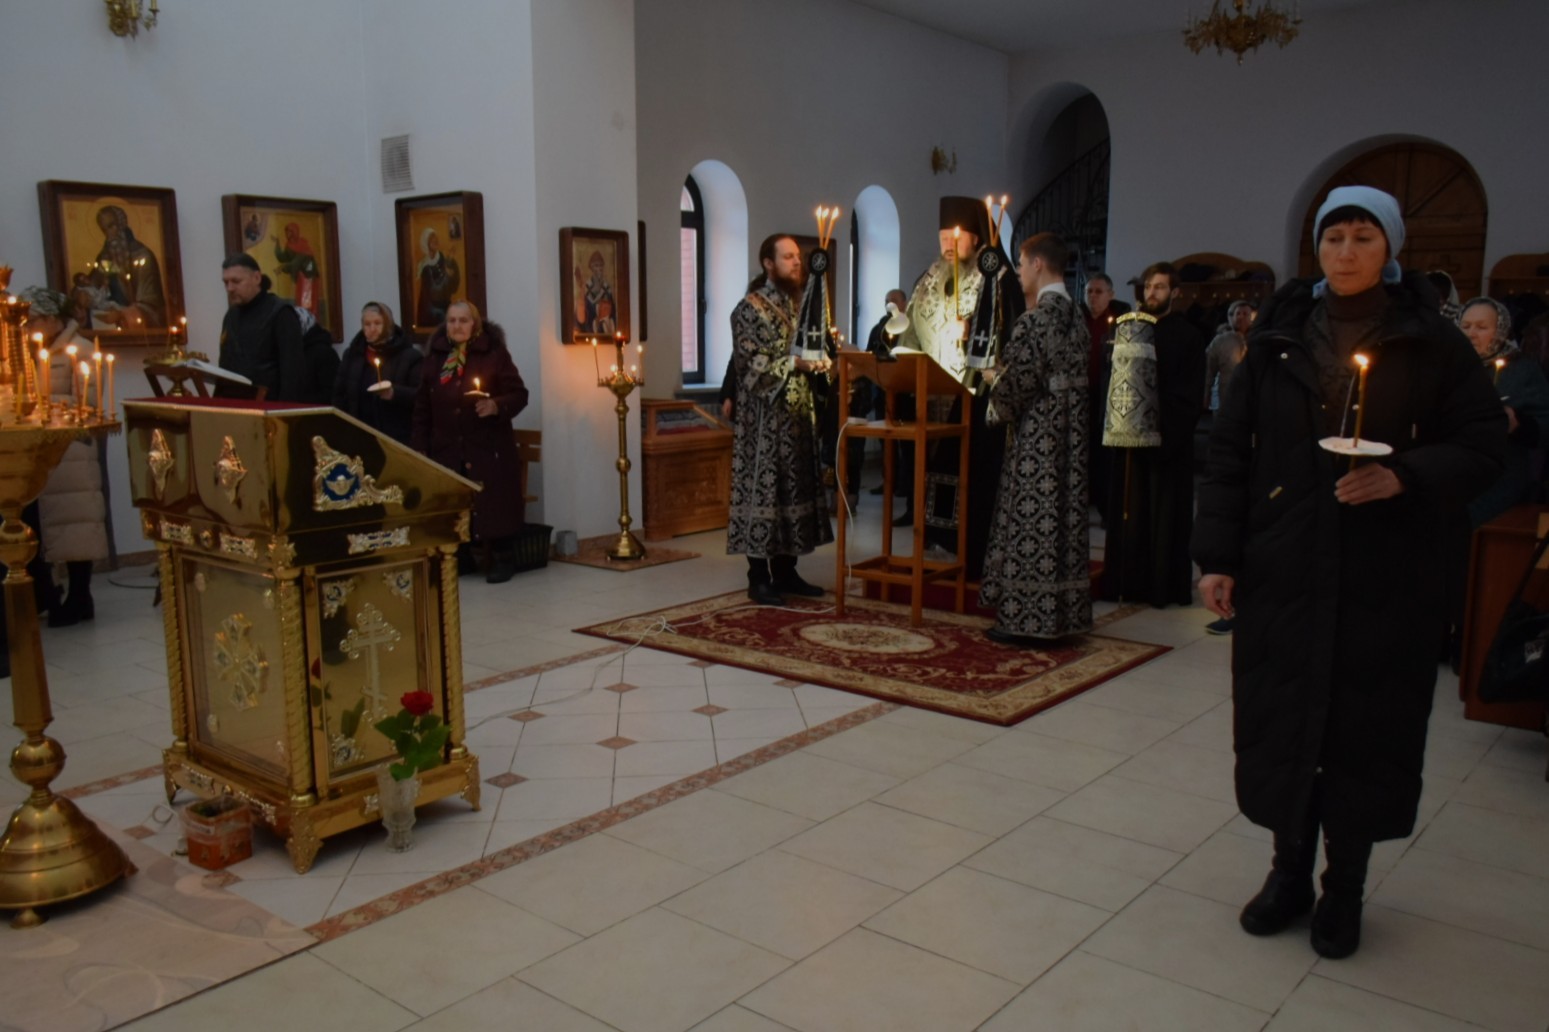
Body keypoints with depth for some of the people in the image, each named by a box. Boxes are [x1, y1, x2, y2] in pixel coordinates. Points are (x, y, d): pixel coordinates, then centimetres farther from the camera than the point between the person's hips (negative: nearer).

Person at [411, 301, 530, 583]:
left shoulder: (494, 353, -2)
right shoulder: (434, 358, 11)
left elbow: (519, 394, -3)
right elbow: (422, 408, 12)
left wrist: (496, 406, -22)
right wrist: (420, 447, 6)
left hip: (488, 448, -4)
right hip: (446, 449, 4)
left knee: (493, 503, -4)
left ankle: (503, 559, 8)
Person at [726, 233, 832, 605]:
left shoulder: (799, 304, 15)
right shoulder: (750, 308, -9)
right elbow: (750, 364, -17)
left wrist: (820, 359, 0)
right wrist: (796, 363, -24)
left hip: (798, 414, 8)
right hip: (764, 417, -8)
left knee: (794, 489, 10)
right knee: (763, 489, -4)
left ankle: (786, 572, 19)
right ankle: (759, 578, 3)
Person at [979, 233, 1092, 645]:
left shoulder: (1037, 318, -16)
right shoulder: (1075, 314, 10)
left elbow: (1018, 380, -18)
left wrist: (994, 378, 4)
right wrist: (1006, 375, 17)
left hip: (1037, 434, -9)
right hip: (1069, 430, 9)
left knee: (1029, 518, -2)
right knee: (1063, 513, 13)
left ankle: (1025, 619, 3)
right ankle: (1062, 613, 22)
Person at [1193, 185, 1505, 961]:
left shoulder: (1433, 344, 1)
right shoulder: (1278, 336, 6)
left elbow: (1483, 448, 2)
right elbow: (1231, 450, 5)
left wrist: (1406, 477, -18)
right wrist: (1218, 556, -1)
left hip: (1386, 578, -1)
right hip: (1282, 568, 2)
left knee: (1367, 725, 6)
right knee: (1280, 718, 7)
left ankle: (1344, 887, 25)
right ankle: (1289, 871, 26)